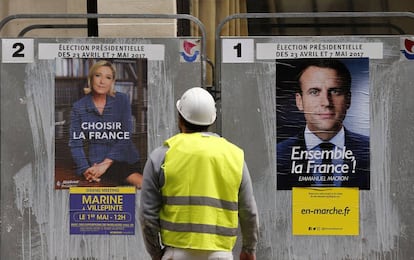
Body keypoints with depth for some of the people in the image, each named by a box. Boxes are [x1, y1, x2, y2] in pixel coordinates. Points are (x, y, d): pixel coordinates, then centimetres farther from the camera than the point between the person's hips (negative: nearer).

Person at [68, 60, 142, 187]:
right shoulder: (79, 107, 5)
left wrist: (106, 163, -14)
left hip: (124, 157, 3)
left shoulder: (122, 100, 5)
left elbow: (125, 136, -3)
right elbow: (75, 143, 4)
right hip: (96, 163, -3)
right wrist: (86, 170, -12)